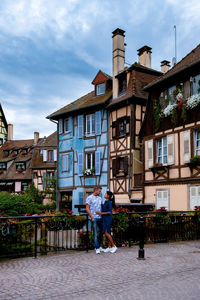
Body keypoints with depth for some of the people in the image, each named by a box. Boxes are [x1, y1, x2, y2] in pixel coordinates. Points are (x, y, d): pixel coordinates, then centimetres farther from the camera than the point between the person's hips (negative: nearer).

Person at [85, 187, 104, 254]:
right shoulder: (89, 198, -4)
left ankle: (100, 246, 20)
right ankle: (97, 248, -3)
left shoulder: (100, 198, 15)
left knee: (100, 233, 9)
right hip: (94, 218, -6)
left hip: (100, 218, 6)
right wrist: (92, 217, -12)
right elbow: (87, 209, -8)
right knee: (95, 233, -6)